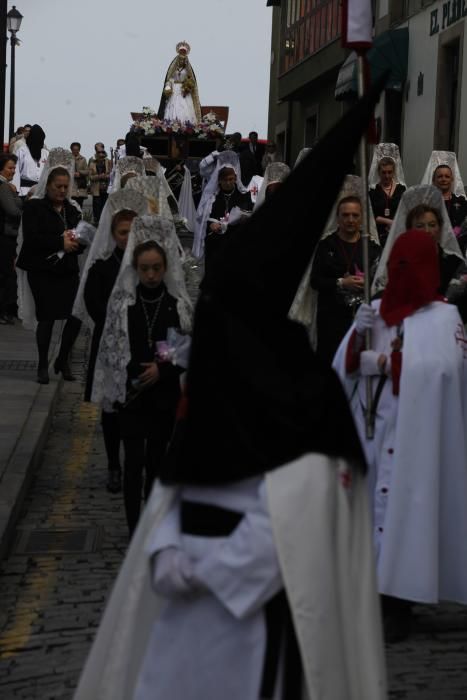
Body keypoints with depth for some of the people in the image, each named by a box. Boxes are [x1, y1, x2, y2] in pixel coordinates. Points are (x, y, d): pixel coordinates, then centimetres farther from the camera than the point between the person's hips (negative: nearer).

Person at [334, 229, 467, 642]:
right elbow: (343, 364, 8)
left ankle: (396, 603, -4)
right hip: (369, 426, 5)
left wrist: (383, 362, -13)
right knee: (367, 503, 6)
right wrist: (358, 335, -12)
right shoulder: (375, 310, 12)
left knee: (398, 504, -9)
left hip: (409, 432, -5)